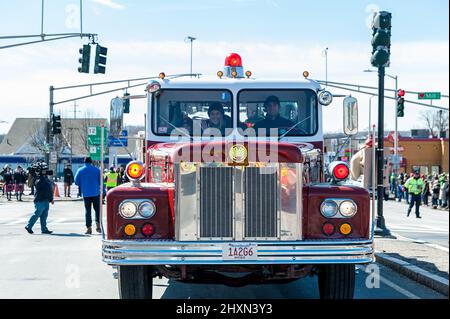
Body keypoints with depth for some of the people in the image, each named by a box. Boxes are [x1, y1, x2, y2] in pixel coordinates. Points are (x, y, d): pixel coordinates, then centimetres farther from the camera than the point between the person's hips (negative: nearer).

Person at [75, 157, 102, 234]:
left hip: (86, 194, 1)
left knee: (88, 211, 5)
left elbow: (76, 182, 2)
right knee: (97, 209, 11)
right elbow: (100, 181, 0)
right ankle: (98, 226, 1)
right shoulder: (96, 170, -1)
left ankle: (89, 228, 2)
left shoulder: (80, 170, 0)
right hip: (96, 193, -1)